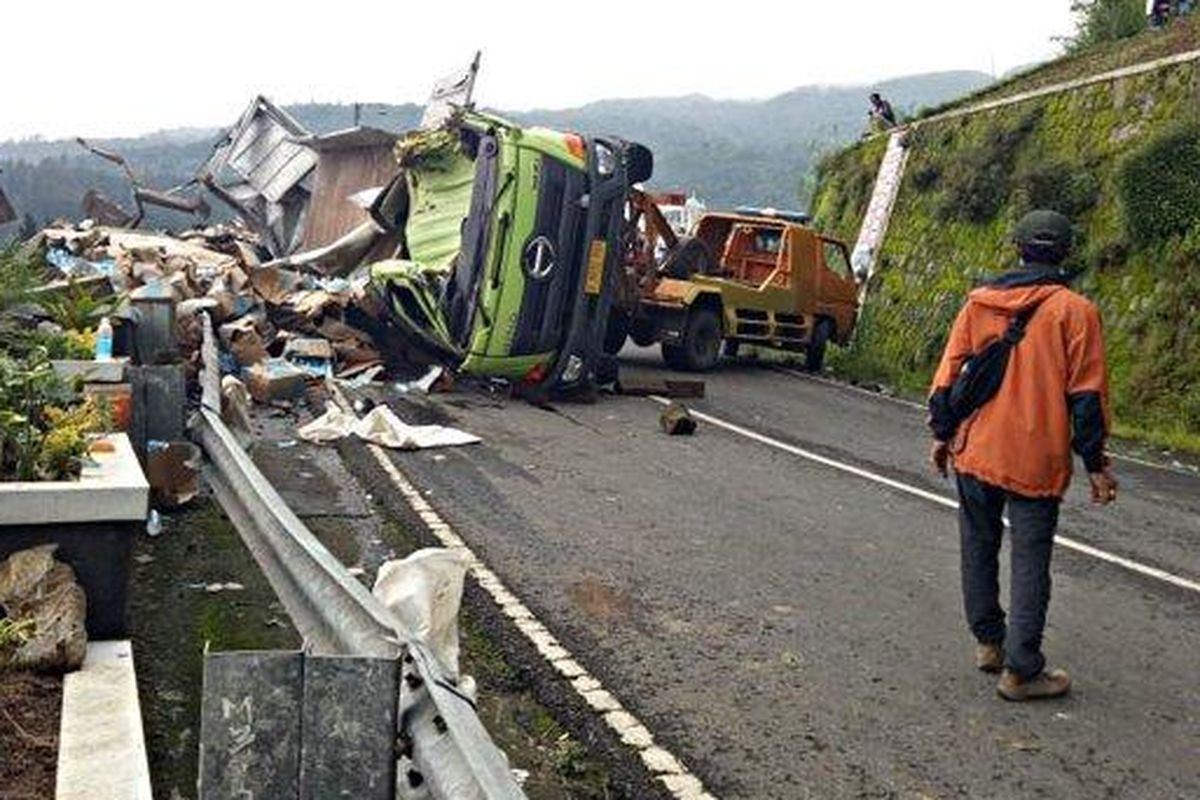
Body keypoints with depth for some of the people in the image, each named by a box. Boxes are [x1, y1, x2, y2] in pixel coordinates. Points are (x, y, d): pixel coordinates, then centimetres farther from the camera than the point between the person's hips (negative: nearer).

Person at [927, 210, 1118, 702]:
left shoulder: (979, 302, 3)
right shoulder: (1075, 311, -7)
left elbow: (948, 374, 5)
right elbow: (1087, 394, -7)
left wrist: (942, 434, 15)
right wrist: (1096, 464, -1)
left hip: (975, 453, 4)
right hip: (1037, 461, -3)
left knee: (979, 547, 17)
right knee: (1029, 563, 2)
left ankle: (988, 642, 28)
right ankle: (1021, 670, 5)